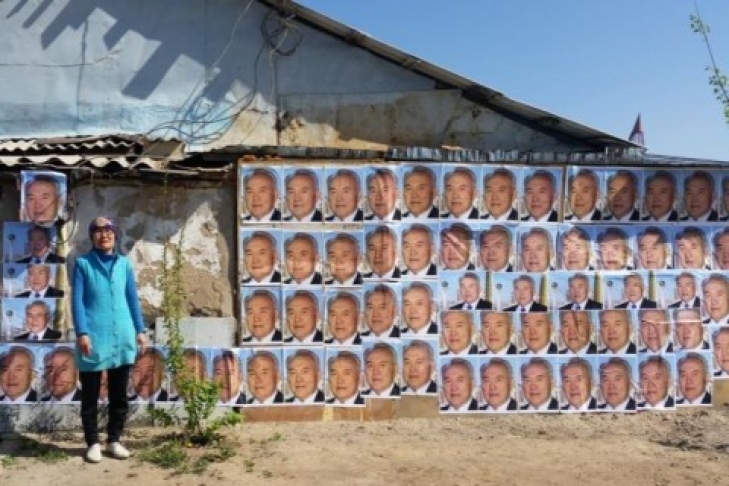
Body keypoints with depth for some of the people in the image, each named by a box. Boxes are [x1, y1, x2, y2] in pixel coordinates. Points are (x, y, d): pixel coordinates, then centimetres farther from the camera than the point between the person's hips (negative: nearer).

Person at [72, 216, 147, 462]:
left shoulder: (124, 264, 8)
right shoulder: (82, 263, 0)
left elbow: (132, 299, 10)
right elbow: (77, 301, -5)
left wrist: (140, 330, 7)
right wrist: (82, 333, -13)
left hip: (122, 337, 3)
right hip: (93, 337, -3)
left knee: (119, 394, 10)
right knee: (90, 394, 6)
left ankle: (114, 440, 22)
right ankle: (93, 443, 18)